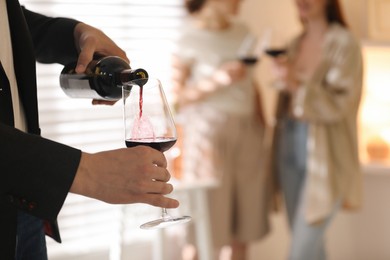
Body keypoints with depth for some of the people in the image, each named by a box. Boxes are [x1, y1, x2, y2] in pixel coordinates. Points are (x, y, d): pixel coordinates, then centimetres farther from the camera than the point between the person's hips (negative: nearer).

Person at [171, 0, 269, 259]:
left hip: (247, 131, 6)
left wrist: (262, 124, 11)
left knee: (245, 212, 7)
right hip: (208, 132, -6)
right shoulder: (188, 37, -6)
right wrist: (218, 79, -18)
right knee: (207, 220, -4)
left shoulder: (242, 32, 11)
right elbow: (178, 96, -7)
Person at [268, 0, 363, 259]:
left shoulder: (344, 43, -9)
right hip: (290, 150, 6)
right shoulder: (296, 44, 11)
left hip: (324, 155, -6)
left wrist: (296, 86, -29)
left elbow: (338, 104, -17)